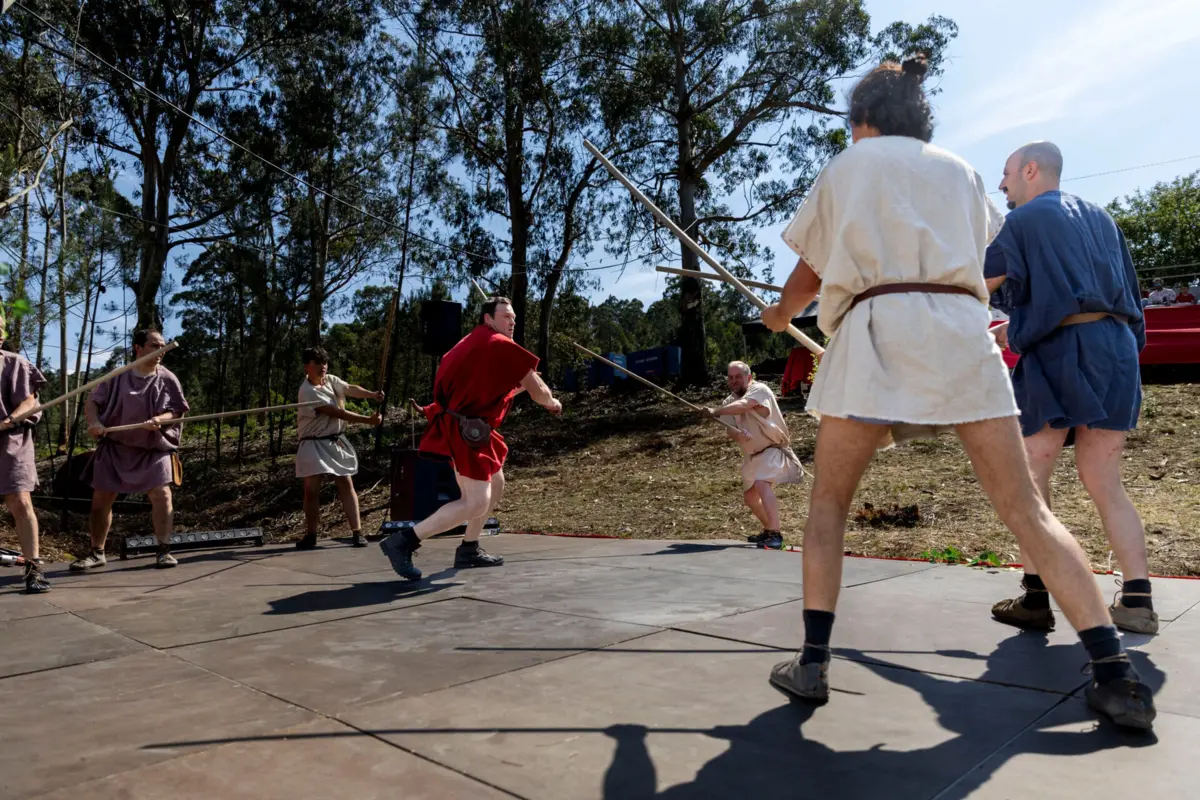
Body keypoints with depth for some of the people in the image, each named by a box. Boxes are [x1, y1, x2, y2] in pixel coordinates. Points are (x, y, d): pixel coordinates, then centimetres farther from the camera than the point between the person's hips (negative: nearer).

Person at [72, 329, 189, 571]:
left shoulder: (167, 379, -1)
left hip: (154, 449, -1)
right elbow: (91, 402, 1)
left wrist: (160, 420, -23)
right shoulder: (116, 377, -1)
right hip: (115, 447, 1)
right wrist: (94, 422, -19)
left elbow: (177, 411, -3)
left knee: (161, 494, -16)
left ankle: (163, 550, -7)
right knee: (101, 498, 7)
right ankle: (97, 553, 23)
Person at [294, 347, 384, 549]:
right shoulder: (308, 391, -16)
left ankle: (357, 532, 1)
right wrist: (368, 420, -25)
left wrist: (372, 394, -32)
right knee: (311, 489, -2)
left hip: (336, 442, 6)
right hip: (314, 445, -5)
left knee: (346, 485, 0)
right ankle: (310, 535, 10)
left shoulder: (331, 380, 5)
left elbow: (351, 389, -12)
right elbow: (338, 413, -22)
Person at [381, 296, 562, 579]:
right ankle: (403, 541, -15)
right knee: (476, 503, -14)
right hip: (464, 430, -11)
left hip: (462, 428, 11)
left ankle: (469, 549, 27)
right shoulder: (502, 346, -9)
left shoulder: (474, 343, 20)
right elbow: (538, 391, -5)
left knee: (495, 483, 22)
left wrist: (520, 385, 19)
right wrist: (552, 403, 17)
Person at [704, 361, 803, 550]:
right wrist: (738, 434, -31)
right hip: (753, 455, 9)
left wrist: (716, 412, -34)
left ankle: (775, 535, -36)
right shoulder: (729, 402, 4)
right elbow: (730, 430, -9)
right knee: (750, 497, 18)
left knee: (762, 484, -33)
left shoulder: (759, 389, -17)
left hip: (773, 449, -9)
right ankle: (769, 530, 42)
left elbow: (742, 405, -37)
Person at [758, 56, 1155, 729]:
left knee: (828, 504, 9)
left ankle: (813, 663, 3)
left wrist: (779, 315, 39)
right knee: (1026, 508, 5)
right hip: (963, 328, 3)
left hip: (878, 329, -2)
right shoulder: (960, 170, 23)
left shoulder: (846, 167, 16)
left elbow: (809, 272, 20)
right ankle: (1117, 671, -2)